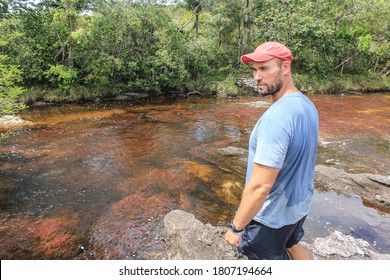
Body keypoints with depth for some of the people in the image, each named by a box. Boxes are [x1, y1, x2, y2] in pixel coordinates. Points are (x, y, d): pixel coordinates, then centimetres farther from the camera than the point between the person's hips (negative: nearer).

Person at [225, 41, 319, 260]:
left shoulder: (276, 118, -31)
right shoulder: (307, 105, -2)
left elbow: (260, 187, -31)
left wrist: (236, 227, -19)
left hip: (272, 215, -8)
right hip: (301, 203, 8)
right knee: (292, 245, 33)